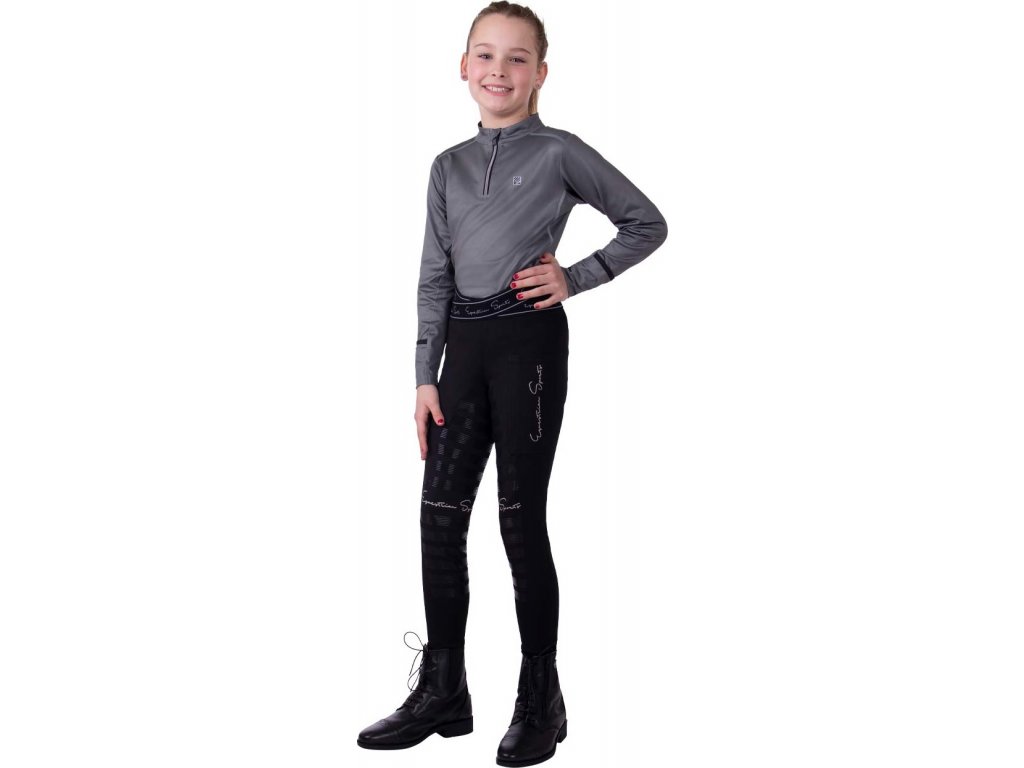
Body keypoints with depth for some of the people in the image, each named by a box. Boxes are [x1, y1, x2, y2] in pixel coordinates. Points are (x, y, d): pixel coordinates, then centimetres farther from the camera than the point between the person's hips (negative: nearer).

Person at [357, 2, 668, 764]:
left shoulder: (560, 153, -2)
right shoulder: (449, 167, 12)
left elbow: (648, 224, 3)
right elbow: (435, 277, 11)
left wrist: (576, 279, -8)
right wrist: (426, 376, 6)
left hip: (531, 340, -5)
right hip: (466, 345, 5)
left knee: (521, 520, -2)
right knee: (440, 515, 4)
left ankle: (541, 700, 12)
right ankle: (443, 692, 17)